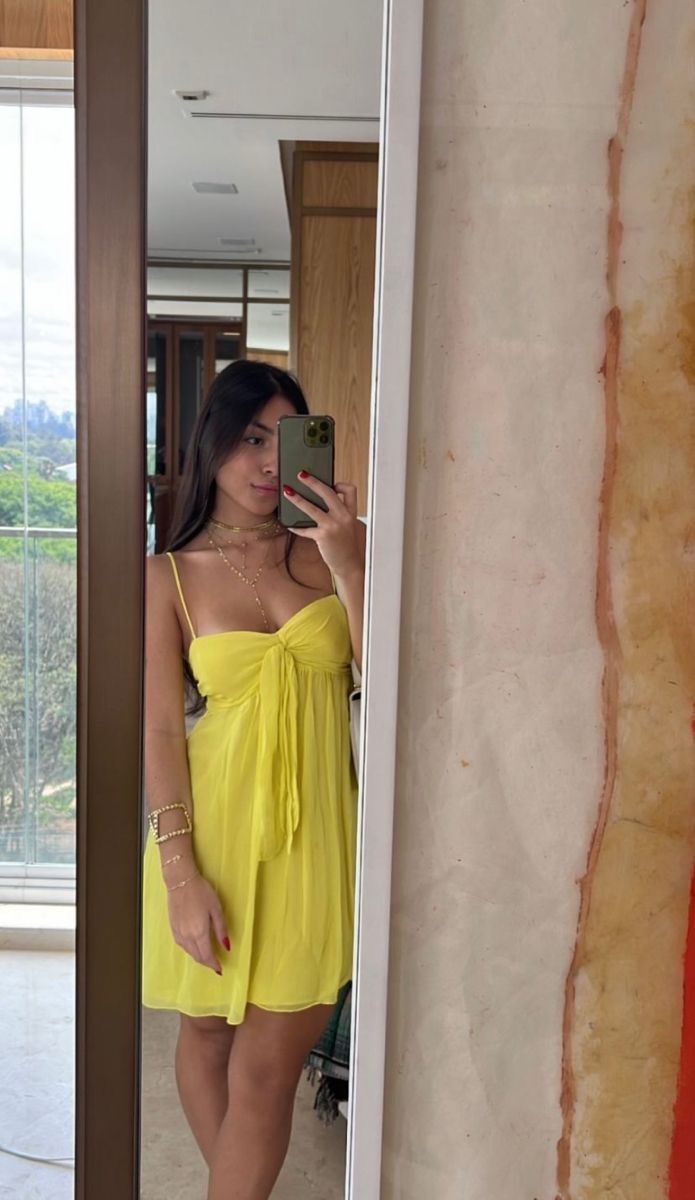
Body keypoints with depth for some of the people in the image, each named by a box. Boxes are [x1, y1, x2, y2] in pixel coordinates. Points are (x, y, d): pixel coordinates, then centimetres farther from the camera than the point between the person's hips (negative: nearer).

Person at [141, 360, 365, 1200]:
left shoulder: (327, 553, 0)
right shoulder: (170, 575, -2)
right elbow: (160, 728, -6)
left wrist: (350, 568, -18)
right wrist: (181, 873, -12)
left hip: (313, 830, 0)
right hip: (216, 825, 0)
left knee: (268, 1064, 4)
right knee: (207, 1035, 18)